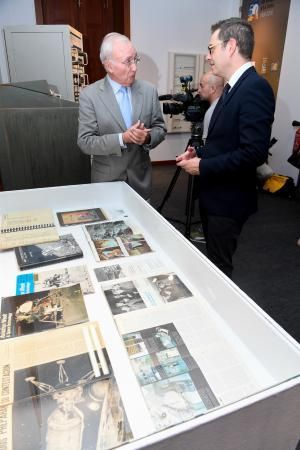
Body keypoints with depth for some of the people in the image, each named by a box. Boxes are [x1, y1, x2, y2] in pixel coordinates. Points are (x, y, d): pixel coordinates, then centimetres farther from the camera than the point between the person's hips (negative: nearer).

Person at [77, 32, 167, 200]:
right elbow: (85, 141, -12)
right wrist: (122, 138, -24)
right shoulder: (89, 95, -9)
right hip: (107, 181, -2)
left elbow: (160, 128, 4)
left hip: (140, 179, 3)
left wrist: (148, 137, -19)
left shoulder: (149, 90, -1)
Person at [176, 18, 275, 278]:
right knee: (212, 261, 23)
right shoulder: (234, 87, 12)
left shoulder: (255, 87, -19)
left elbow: (254, 152, -27)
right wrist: (199, 154, 2)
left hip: (229, 200, -9)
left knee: (219, 267, 8)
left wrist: (203, 166, -19)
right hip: (214, 195, 9)